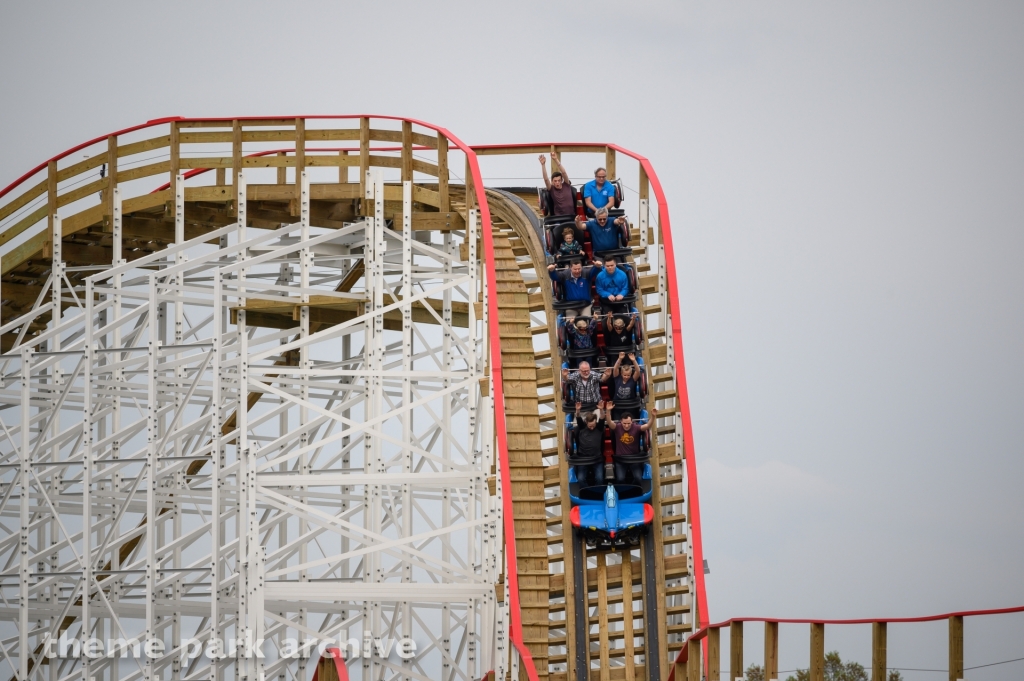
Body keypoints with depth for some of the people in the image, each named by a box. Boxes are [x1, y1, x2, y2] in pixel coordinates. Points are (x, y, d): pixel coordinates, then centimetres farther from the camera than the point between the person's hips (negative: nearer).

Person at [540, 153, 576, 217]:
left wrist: (556, 160, -16)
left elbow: (564, 172, -6)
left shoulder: (566, 186, 6)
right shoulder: (552, 189, 4)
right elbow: (546, 179, -10)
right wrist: (543, 164, -22)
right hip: (558, 217, -1)